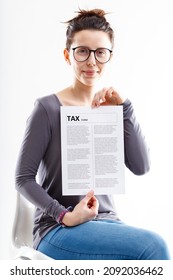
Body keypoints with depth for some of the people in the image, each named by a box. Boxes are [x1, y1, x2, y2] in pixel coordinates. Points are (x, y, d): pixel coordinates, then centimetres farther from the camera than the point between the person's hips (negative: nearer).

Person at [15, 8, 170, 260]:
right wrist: (65, 216, -17)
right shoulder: (48, 108, -6)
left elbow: (141, 167, -3)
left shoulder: (112, 110, 9)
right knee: (153, 247, -27)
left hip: (106, 223, 5)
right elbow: (23, 178, -6)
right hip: (58, 229, -5)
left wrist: (124, 107, -10)